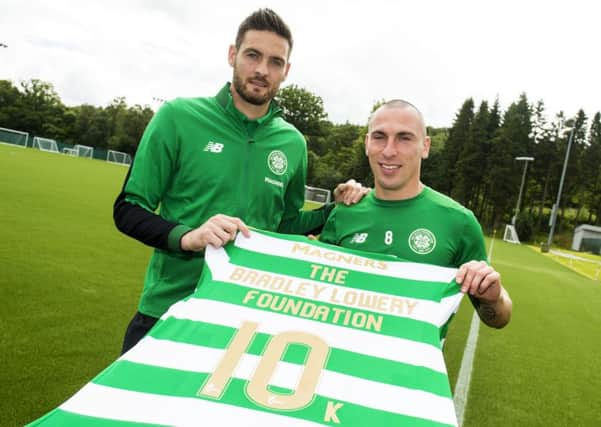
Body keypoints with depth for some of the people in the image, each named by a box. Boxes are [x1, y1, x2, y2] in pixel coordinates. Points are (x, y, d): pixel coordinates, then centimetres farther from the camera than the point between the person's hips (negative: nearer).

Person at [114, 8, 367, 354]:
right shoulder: (178, 116, -8)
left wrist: (335, 211, -1)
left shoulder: (293, 143, 2)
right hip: (168, 310, -2)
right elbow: (128, 209, -6)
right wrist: (186, 236, -23)